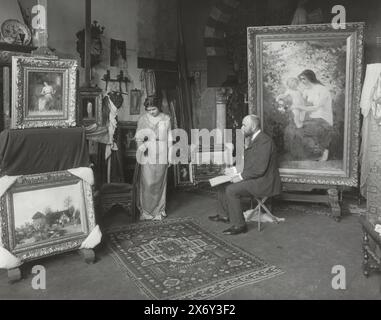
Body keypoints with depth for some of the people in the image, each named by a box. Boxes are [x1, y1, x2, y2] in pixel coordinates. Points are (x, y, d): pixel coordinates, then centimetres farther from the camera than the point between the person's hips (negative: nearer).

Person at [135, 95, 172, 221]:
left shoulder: (166, 119, 7)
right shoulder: (142, 119, 3)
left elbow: (169, 138, 10)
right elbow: (138, 136, 5)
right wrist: (141, 145, -17)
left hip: (161, 157, 2)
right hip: (147, 156, -1)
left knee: (160, 183, 6)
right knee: (147, 183, -5)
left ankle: (159, 209, 18)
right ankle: (146, 211, 6)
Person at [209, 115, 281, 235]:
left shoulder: (264, 141, -19)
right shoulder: (253, 140, 13)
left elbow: (260, 169, -26)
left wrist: (241, 176, -19)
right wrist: (235, 170, 4)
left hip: (263, 182, -11)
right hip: (253, 179, 11)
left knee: (231, 190, -23)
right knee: (224, 186, 13)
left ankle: (239, 225, -13)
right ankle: (224, 215, 27)